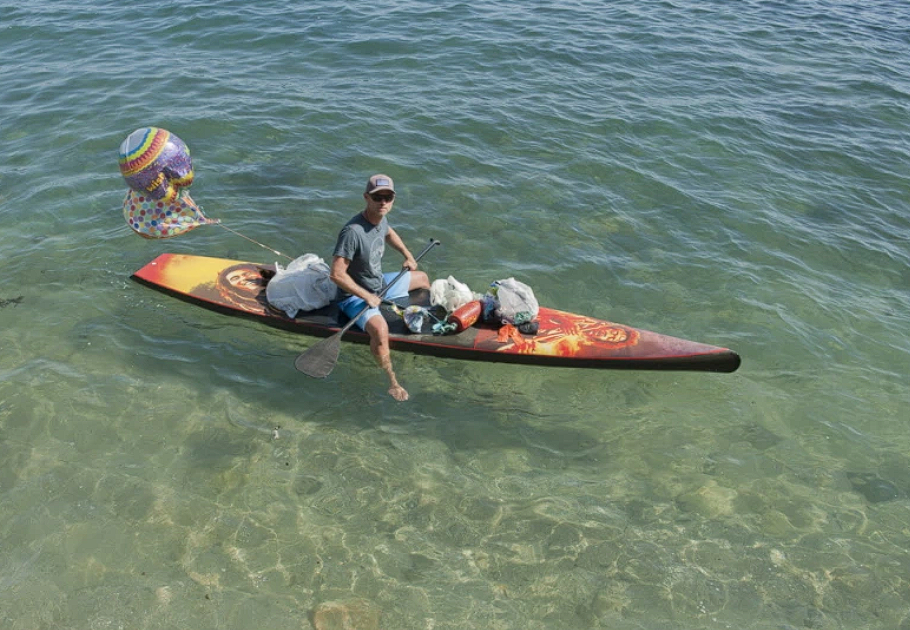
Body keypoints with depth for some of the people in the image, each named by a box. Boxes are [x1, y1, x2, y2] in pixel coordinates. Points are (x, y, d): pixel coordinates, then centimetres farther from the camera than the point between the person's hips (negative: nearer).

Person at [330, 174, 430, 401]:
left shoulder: (380, 219, -5)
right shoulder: (353, 232, -33)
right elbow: (337, 274, -33)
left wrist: (407, 255, 13)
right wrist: (367, 297, -27)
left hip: (380, 284, 10)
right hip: (356, 296, -10)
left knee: (422, 278, 25)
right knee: (380, 329, -37)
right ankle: (392, 383, -17)